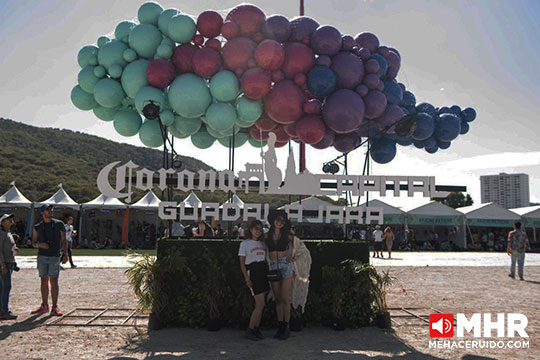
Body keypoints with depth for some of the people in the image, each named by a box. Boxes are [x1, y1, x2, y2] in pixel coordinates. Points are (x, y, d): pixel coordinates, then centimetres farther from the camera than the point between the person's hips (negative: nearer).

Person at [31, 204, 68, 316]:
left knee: (54, 281, -6)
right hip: (42, 256, 2)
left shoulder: (59, 224, 3)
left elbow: (63, 240, 4)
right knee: (44, 281, 8)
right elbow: (33, 243, 10)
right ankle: (44, 306, 18)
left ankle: (54, 307, -4)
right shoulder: (37, 227, 6)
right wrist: (40, 244, -12)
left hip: (55, 256, -2)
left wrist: (65, 254, -5)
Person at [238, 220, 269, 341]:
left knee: (259, 304, 6)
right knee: (261, 304, -10)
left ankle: (256, 329, 16)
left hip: (264, 272, 6)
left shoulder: (262, 244, 14)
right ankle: (249, 330, 0)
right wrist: (247, 279, -12)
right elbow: (242, 263, -3)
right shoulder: (244, 244, -1)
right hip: (253, 273, -6)